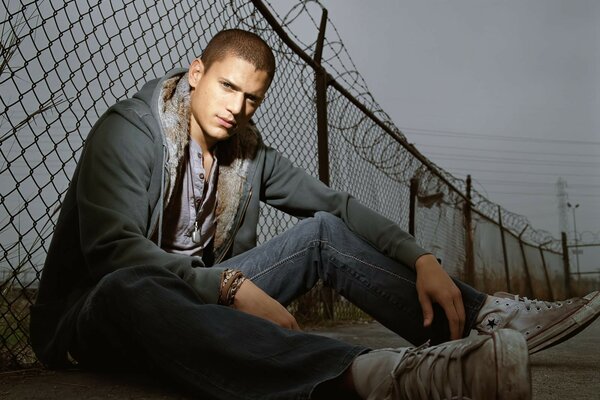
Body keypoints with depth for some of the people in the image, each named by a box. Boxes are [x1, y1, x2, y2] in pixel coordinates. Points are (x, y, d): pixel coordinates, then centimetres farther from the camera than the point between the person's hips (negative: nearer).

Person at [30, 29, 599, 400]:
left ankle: (489, 318, -18)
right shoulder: (126, 132, -14)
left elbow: (337, 203, 1)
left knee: (323, 233, -7)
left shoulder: (249, 152, 3)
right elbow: (113, 249, -28)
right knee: (130, 290, -44)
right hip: (96, 306, -5)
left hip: (202, 295, 6)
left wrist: (422, 260, -12)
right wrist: (231, 287, -40)